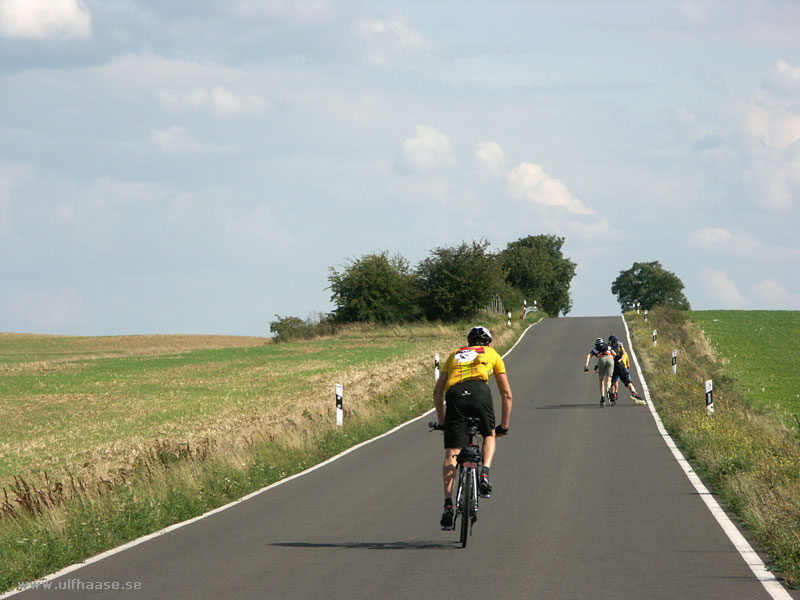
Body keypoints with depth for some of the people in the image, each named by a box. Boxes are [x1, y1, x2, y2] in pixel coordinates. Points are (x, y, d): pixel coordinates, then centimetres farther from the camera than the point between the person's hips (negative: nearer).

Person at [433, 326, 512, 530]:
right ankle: (485, 473, 1)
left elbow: (437, 392, 31)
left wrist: (441, 421, 36)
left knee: (451, 454, 0)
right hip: (480, 391, -1)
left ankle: (448, 504, -12)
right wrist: (504, 425, 37)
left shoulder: (455, 355, 36)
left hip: (455, 395, 1)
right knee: (489, 435, 27)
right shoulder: (492, 354, 31)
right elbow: (506, 394, 30)